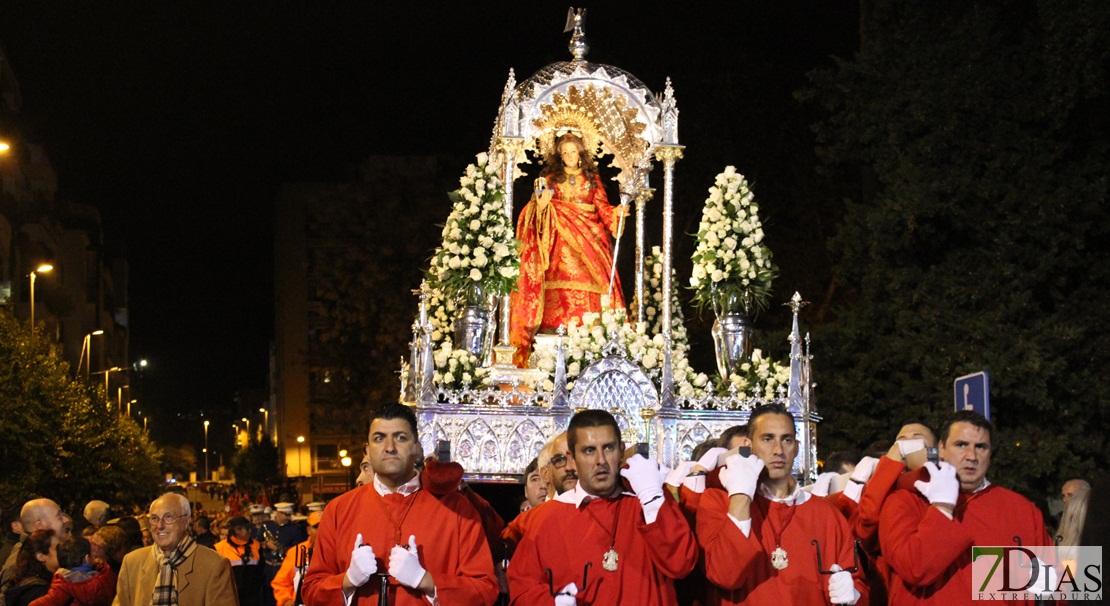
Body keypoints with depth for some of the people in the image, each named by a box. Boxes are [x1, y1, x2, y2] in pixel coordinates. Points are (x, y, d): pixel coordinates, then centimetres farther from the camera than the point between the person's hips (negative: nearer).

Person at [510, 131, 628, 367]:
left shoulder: (592, 178, 16)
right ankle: (560, 328, -15)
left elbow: (602, 206, 9)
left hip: (588, 238, 1)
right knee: (560, 283, -12)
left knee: (589, 282, -10)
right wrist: (541, 203, -13)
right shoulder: (551, 177, 13)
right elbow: (539, 209, 8)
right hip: (560, 239, -1)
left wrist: (615, 212, -10)